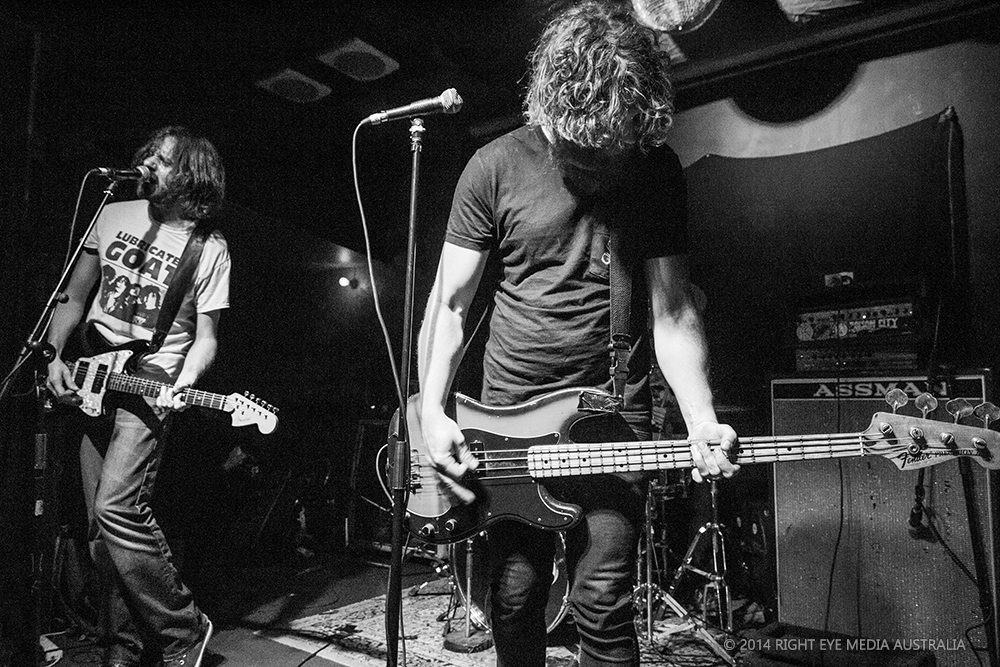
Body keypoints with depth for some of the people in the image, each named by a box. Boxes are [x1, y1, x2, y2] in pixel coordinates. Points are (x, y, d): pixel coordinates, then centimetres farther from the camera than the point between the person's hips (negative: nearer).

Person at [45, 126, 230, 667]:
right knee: (101, 525, 6)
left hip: (150, 383, -5)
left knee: (117, 507, -19)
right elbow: (74, 297, 14)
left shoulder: (209, 248, -4)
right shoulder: (113, 215, 9)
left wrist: (183, 381, -20)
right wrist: (53, 355, 1)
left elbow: (205, 335, -3)